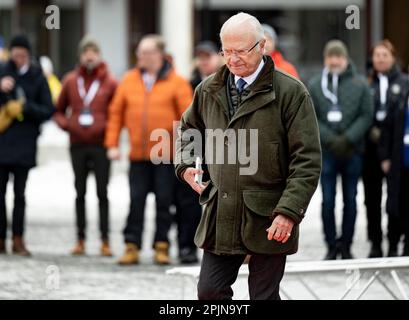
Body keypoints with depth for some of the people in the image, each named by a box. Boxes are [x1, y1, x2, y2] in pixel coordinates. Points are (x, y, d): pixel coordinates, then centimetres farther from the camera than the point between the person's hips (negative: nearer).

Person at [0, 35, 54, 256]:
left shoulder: (37, 78, 4)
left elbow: (48, 111, 2)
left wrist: (24, 107, -10)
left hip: (24, 144, 0)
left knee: (19, 194, 2)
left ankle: (18, 239, 6)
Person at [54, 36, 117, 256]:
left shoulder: (110, 83, -1)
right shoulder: (70, 81, 7)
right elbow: (59, 110, 15)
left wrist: (108, 127, -11)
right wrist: (65, 123, -3)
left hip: (101, 145, -3)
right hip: (78, 145, 3)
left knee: (102, 193, -2)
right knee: (80, 193, 8)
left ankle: (105, 240, 1)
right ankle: (80, 239, 13)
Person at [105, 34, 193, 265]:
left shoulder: (176, 82, -1)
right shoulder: (129, 80, 7)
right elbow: (116, 112, 9)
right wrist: (112, 144, 3)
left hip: (166, 154, -2)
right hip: (138, 154, 2)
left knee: (164, 200, 3)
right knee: (137, 200, 2)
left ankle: (162, 246, 11)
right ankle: (132, 246, 5)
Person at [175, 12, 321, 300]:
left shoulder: (291, 92, -7)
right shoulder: (209, 90, 9)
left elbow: (307, 161, -10)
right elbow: (188, 130, 30)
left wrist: (288, 212, -18)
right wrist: (185, 166, 13)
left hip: (268, 220, -5)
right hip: (221, 216, 5)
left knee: (264, 296, 3)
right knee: (209, 292, 3)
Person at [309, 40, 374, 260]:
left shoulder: (360, 85, 1)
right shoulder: (315, 85, 2)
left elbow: (367, 116, -1)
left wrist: (348, 139, -12)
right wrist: (331, 140, -11)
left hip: (353, 151, 0)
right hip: (326, 152, 0)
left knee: (350, 200, 7)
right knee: (328, 201, -1)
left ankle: (346, 246, 14)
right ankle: (331, 246, 6)